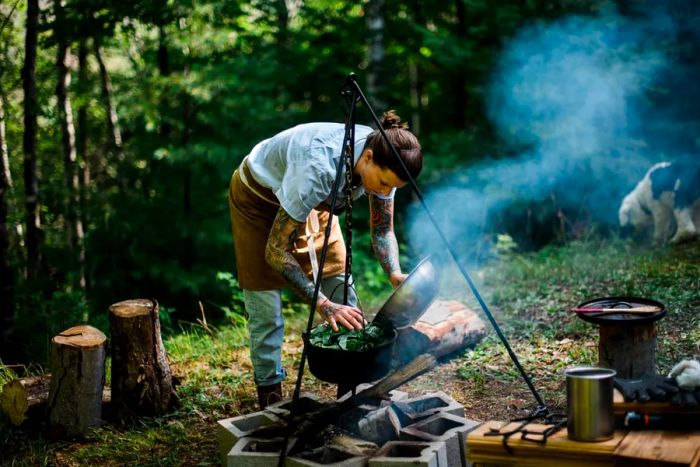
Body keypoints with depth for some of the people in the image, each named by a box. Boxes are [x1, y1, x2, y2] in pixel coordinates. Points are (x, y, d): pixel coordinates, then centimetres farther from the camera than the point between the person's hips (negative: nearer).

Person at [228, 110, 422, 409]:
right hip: (259, 195, -6)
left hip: (312, 201, 6)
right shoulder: (318, 169, -44)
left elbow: (382, 230, -8)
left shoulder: (382, 162, -24)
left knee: (340, 283, -1)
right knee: (265, 302, -6)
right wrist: (321, 303, -44)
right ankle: (270, 394, 9)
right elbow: (276, 250, -38)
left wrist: (395, 273, -28)